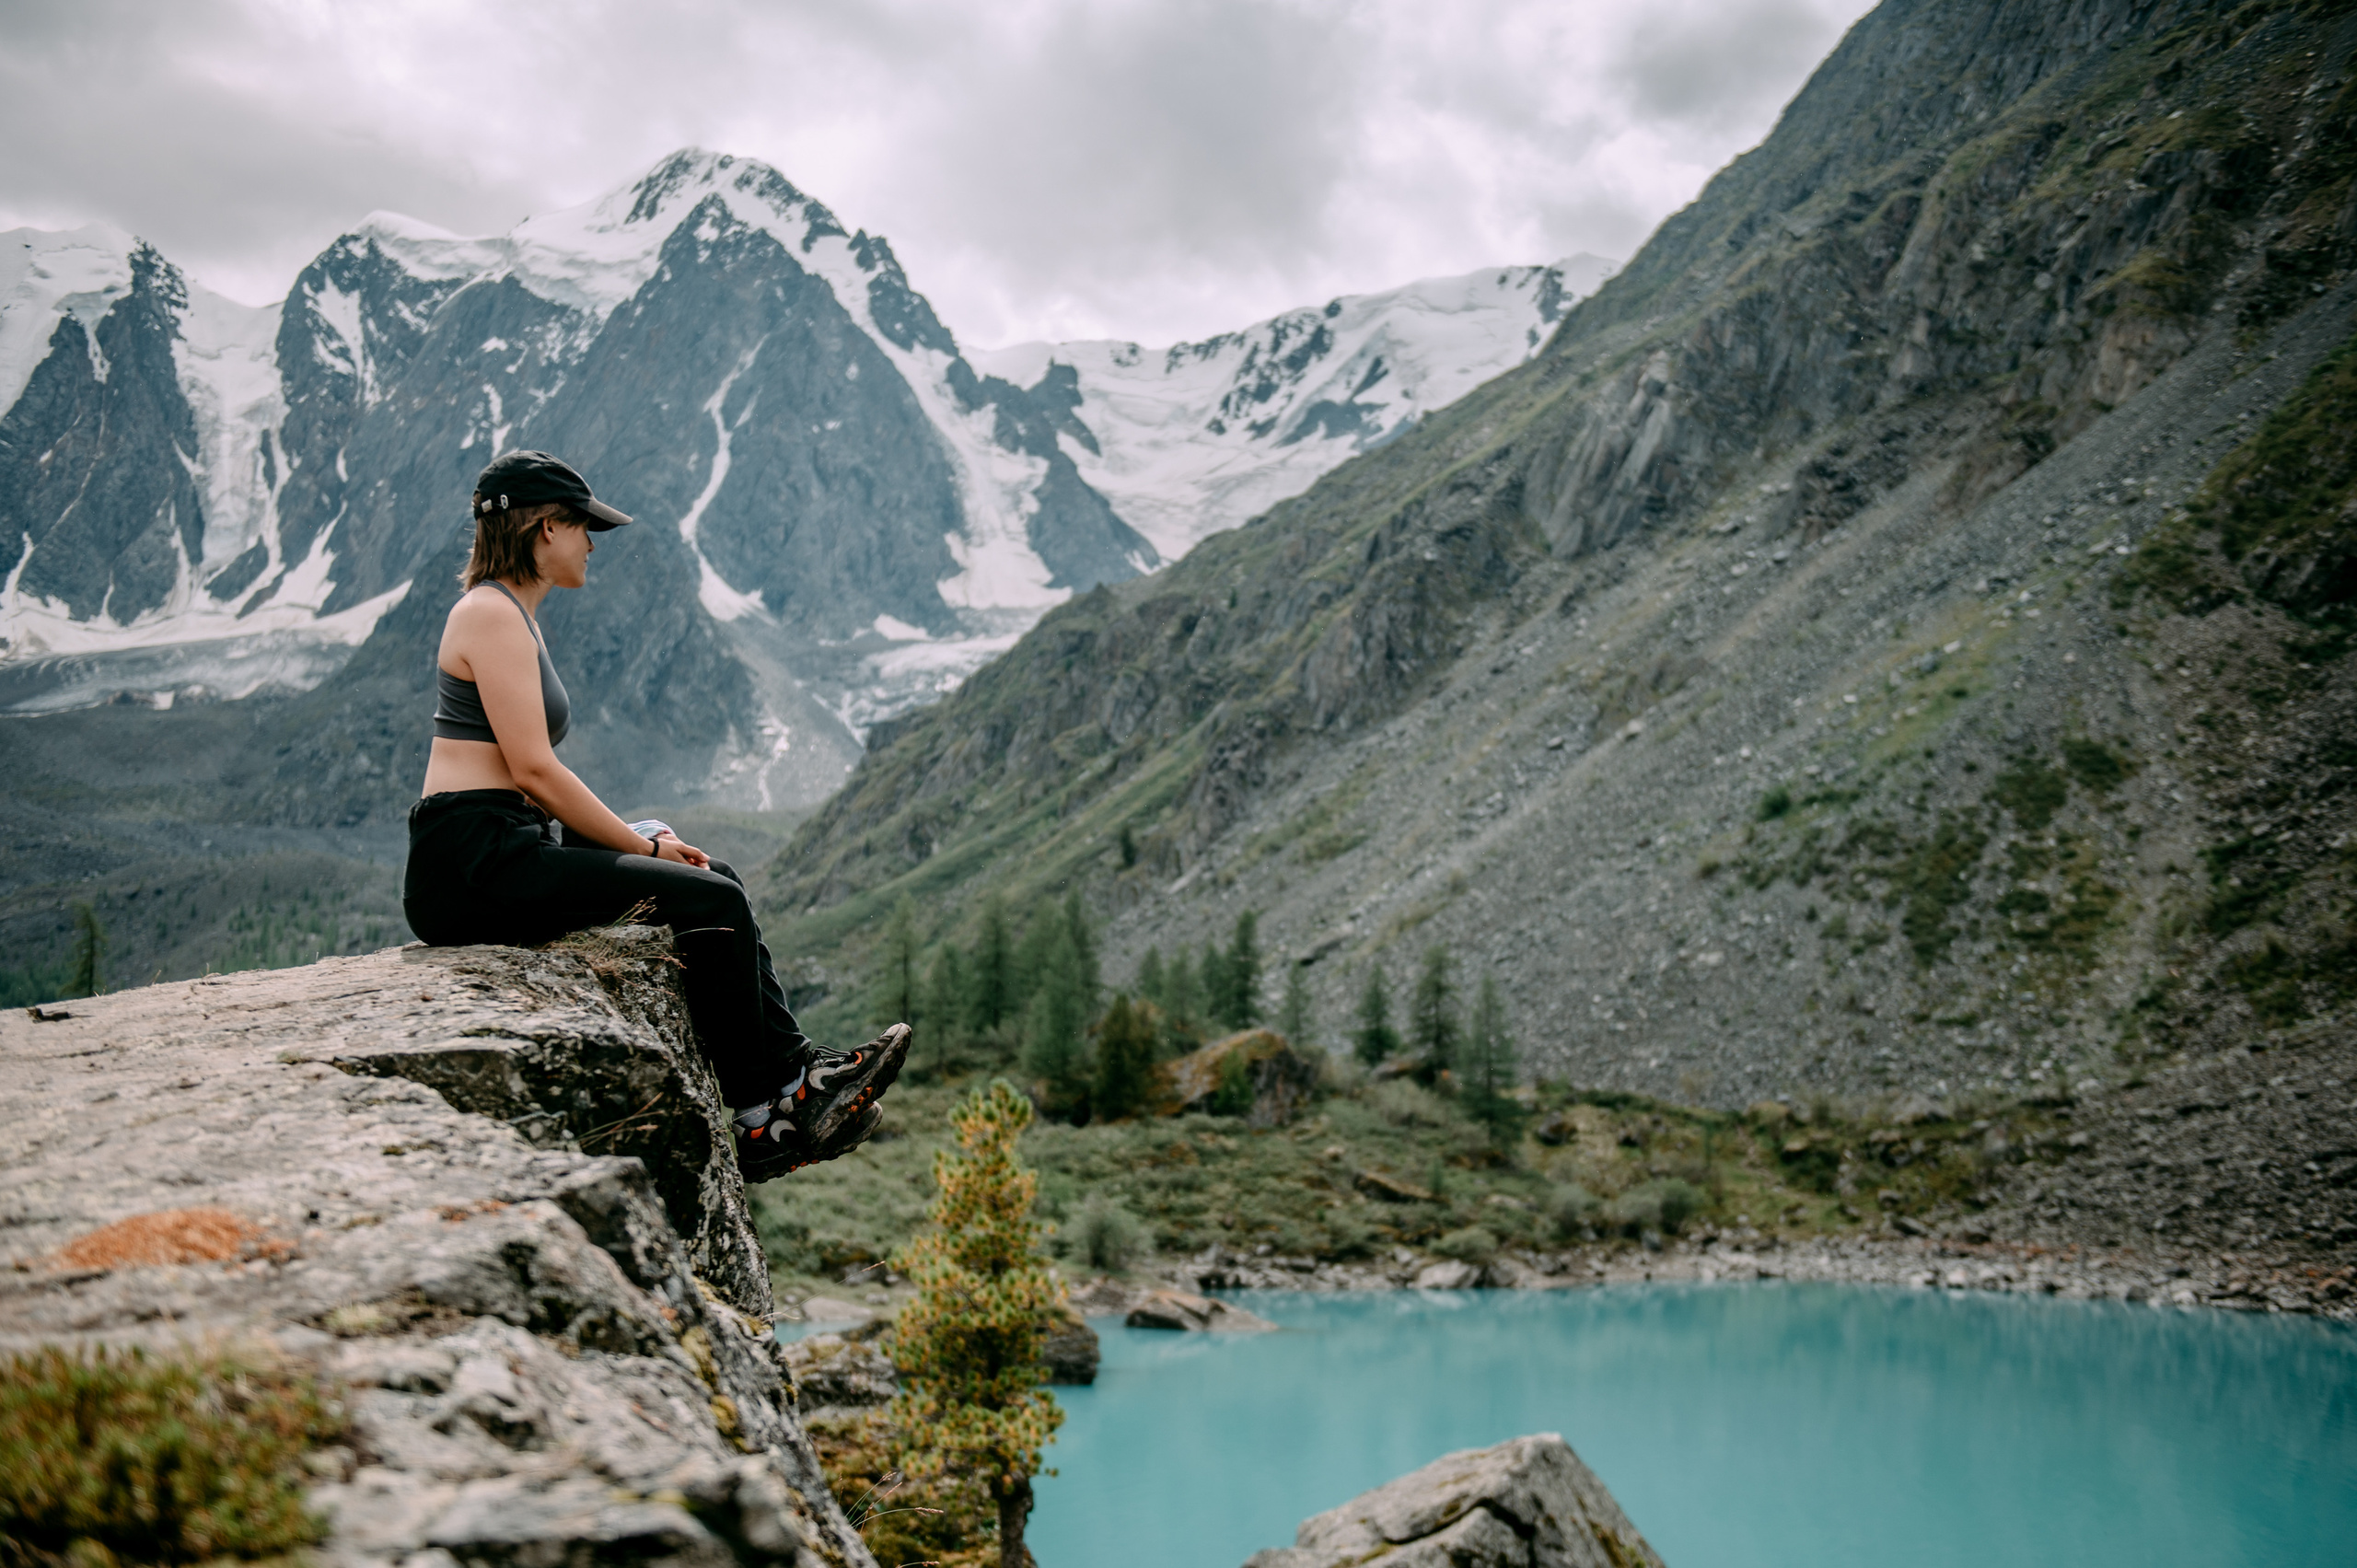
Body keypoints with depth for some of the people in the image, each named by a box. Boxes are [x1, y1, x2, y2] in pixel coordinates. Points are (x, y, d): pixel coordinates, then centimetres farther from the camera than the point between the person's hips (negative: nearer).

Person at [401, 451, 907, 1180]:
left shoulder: (511, 614, 19)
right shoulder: (492, 614, -12)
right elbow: (534, 771, -19)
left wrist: (643, 839, 8)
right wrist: (643, 847, -10)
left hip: (502, 852, 10)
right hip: (472, 865, -10)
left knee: (718, 881, 9)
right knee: (711, 901, -13)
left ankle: (793, 1070, 10)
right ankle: (757, 1120, -2)